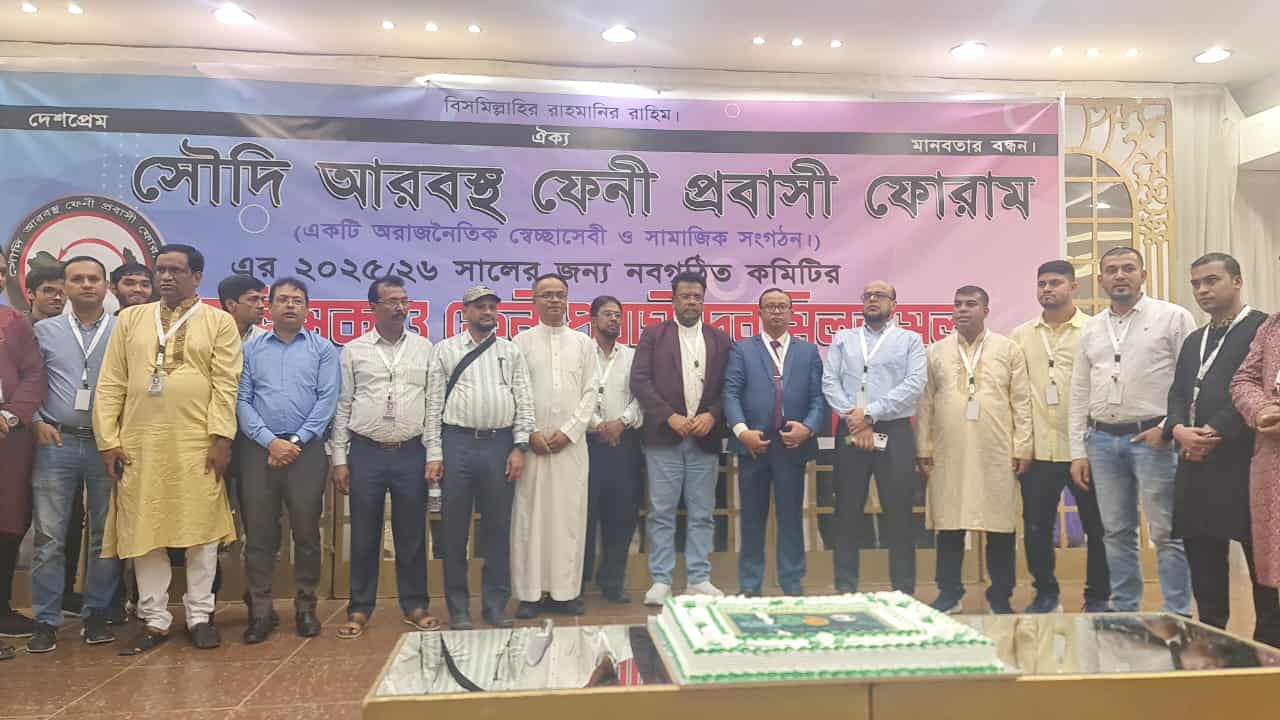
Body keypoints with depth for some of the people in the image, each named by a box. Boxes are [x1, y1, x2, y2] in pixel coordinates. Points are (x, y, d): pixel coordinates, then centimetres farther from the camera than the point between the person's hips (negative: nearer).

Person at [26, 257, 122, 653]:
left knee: (105, 534, 6)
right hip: (56, 443, 1)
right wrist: (37, 422, -4)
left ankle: (96, 614, 17)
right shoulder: (44, 330, 8)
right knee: (49, 535, 2)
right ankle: (46, 621, 11)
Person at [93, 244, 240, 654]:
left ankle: (199, 616, 16)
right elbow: (111, 384, 8)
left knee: (202, 530, 3)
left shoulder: (220, 322, 4)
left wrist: (221, 438, -11)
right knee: (143, 531, 7)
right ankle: (155, 619, 19)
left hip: (197, 445, -2)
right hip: (139, 444, 3)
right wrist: (108, 440, 1)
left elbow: (225, 386, -3)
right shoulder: (130, 319, 12)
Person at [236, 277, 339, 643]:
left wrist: (295, 441, -9)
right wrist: (271, 441, -9)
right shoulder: (251, 349, 10)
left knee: (306, 532, 3)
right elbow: (241, 401, 3)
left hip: (307, 450, -1)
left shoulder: (323, 349, 7)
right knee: (259, 533, 3)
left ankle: (306, 607, 15)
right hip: (260, 449, 1)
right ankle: (260, 610, 12)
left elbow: (327, 401, -1)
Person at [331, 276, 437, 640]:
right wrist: (339, 459, 1)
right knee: (364, 535, 6)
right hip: (366, 452, 0)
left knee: (412, 534, 8)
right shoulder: (354, 350, 4)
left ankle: (414, 604, 20)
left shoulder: (424, 348, 6)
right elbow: (342, 406, 5)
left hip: (411, 453, 1)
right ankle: (360, 609, 19)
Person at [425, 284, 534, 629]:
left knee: (498, 529, 7)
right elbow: (434, 404, 3)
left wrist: (519, 447, -2)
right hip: (457, 442, -1)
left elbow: (524, 401, 7)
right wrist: (433, 453, -3)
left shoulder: (511, 351, 10)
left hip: (500, 444, 1)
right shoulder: (446, 350, 7)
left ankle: (496, 606, 18)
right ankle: (458, 609, 17)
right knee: (455, 529, 4)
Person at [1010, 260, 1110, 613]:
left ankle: (1098, 596, 23)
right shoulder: (1021, 335, 9)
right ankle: (1046, 593, 25)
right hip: (1037, 449, 3)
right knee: (1036, 526, 9)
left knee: (1097, 526, 7)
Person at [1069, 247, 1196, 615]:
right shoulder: (1091, 329, 13)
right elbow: (1079, 393, 12)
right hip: (1102, 439, 4)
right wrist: (1078, 452, 8)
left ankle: (1177, 615, 10)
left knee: (1166, 533, 0)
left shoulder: (1173, 317, 0)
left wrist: (1168, 427, -12)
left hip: (1152, 438, -4)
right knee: (1117, 533, 11)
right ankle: (1124, 610, 21)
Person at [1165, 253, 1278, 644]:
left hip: (1243, 462, -7)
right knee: (1203, 565, 10)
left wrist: (1214, 432, -16)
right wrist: (1179, 430, -5)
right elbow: (1178, 394, 14)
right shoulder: (1193, 341, 22)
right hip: (1197, 466, 7)